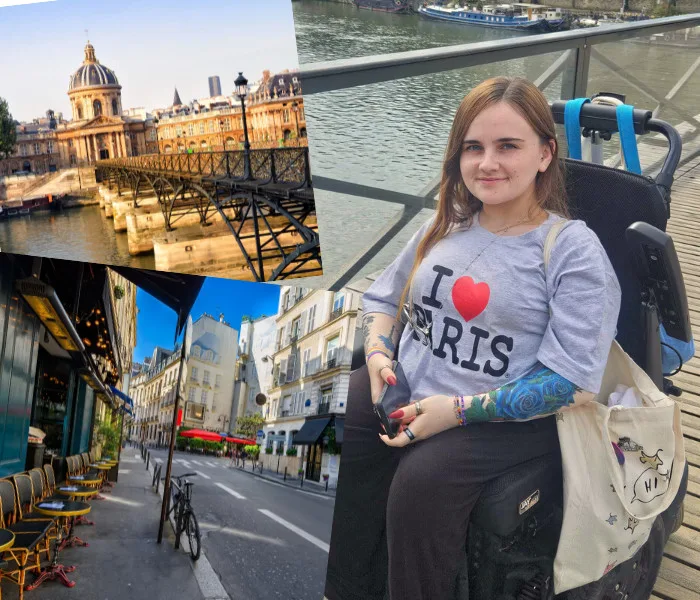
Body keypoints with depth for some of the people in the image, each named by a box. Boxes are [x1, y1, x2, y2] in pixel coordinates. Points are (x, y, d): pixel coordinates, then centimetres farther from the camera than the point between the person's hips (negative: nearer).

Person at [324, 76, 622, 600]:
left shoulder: (575, 252, -8)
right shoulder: (446, 226, 10)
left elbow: (573, 385, -14)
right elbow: (383, 298, 21)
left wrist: (460, 410, -18)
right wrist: (377, 355, -1)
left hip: (505, 419, -5)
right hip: (406, 392, 6)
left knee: (423, 480, -31)